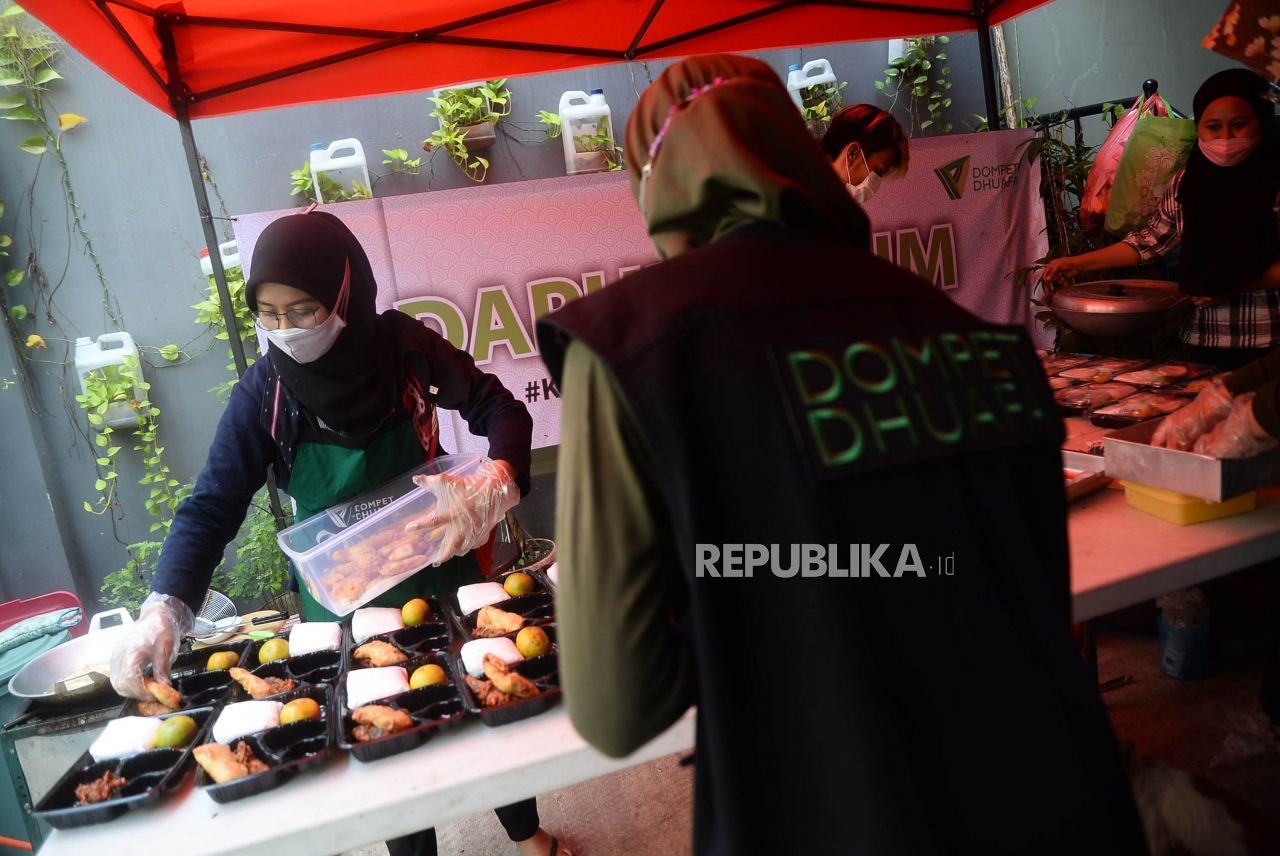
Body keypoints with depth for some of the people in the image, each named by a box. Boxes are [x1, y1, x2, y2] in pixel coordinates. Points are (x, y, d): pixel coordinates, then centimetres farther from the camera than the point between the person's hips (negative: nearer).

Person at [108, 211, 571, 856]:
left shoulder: (402, 345, -15)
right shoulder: (263, 393, -13)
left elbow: (499, 409, -10)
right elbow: (213, 506, -15)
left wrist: (493, 487, -29)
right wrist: (165, 609, -29)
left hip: (439, 568, 1)